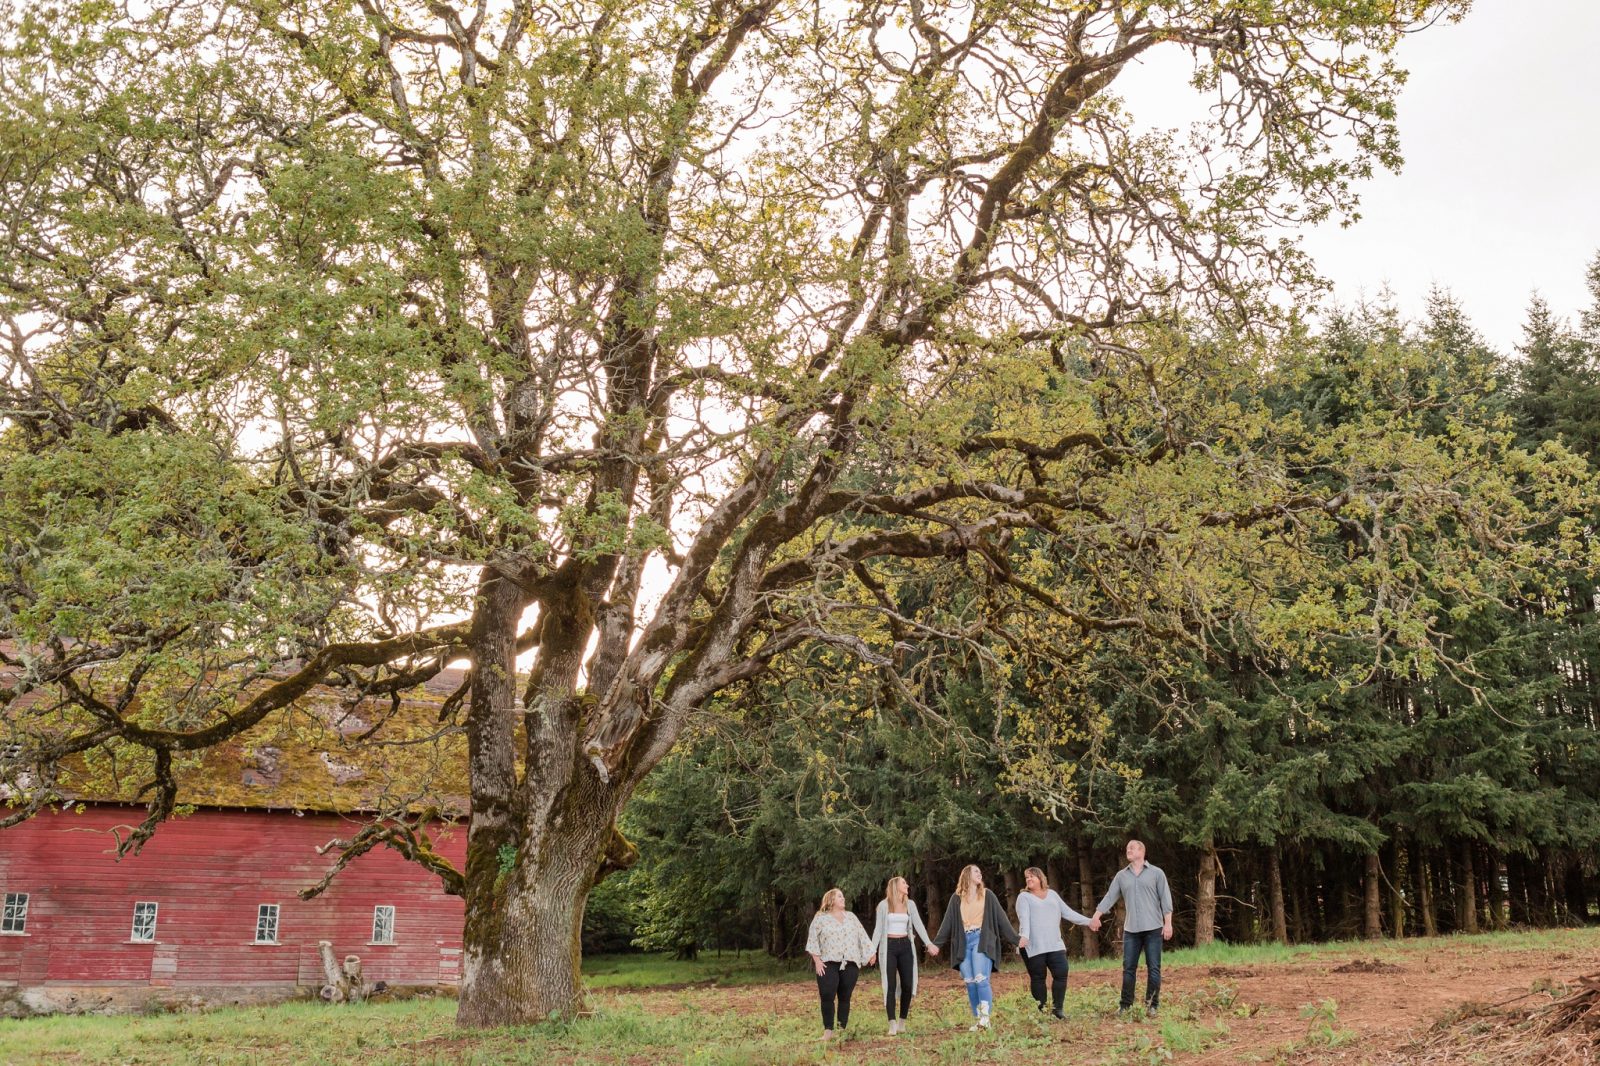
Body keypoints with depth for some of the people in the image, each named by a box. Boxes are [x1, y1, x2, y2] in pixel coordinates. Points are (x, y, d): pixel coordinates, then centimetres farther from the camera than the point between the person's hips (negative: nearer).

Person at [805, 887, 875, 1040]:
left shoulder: (851, 917, 16)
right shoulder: (820, 919, 3)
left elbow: (862, 936, 16)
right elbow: (813, 941, 0)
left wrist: (870, 954, 11)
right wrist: (817, 961, -7)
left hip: (850, 964, 3)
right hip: (828, 964, -3)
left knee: (845, 998, 1)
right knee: (827, 997, -12)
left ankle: (842, 1030, 7)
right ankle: (828, 1031, -7)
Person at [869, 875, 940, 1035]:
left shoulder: (910, 904, 8)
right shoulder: (884, 905, -1)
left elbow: (919, 925, 0)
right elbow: (878, 929, 1)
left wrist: (929, 944, -13)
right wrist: (873, 950, -8)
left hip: (905, 946, 3)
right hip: (889, 946, -3)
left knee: (907, 985, -1)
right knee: (890, 985, -6)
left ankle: (902, 1021, 11)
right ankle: (892, 1024, -7)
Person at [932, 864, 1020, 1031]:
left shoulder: (987, 895, 10)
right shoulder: (957, 898, 13)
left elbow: (1001, 918, 10)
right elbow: (948, 922, 12)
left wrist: (1014, 939, 6)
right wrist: (936, 944, 8)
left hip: (982, 940, -2)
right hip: (963, 942, 2)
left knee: (981, 979, -17)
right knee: (970, 983, -1)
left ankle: (985, 1018, -15)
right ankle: (978, 1019, 5)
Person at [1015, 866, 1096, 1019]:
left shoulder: (1052, 894, 18)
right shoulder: (1024, 897, 4)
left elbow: (1068, 913, 17)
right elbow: (1024, 918, -11)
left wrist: (1088, 921, 10)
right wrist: (1024, 936, -27)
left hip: (1054, 944, 4)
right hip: (1033, 946, -3)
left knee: (1061, 974, -6)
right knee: (1038, 978, -1)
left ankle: (1057, 1009, 3)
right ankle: (1042, 1011, 6)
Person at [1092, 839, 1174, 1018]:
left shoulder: (1156, 873, 2)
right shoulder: (1121, 875, 11)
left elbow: (1165, 899, -1)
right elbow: (1110, 897, 7)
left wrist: (1168, 923, -8)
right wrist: (1097, 915, -3)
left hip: (1153, 929, -3)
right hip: (1130, 929, 3)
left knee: (1153, 968, -1)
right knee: (1128, 968, 2)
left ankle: (1152, 1005, 7)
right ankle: (1126, 1005, 7)